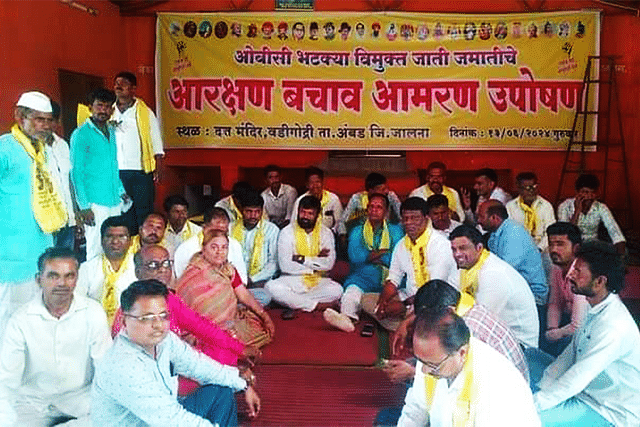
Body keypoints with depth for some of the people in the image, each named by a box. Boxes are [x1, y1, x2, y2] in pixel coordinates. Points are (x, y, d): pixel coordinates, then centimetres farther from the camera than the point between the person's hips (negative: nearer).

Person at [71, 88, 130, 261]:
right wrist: (84, 206, -13)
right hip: (95, 203, -6)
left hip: (115, 201, 7)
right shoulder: (81, 134, -7)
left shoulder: (111, 131, 14)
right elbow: (76, 173, -9)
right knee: (96, 250, -4)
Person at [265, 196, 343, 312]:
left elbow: (329, 263, -7)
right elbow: (285, 265, -11)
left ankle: (293, 301, -19)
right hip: (292, 280, -1)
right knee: (271, 287, -31)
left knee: (337, 290, -29)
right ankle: (314, 305, -22)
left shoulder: (325, 233, 6)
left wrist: (302, 259, -13)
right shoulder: (287, 232, 0)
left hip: (317, 282, 1)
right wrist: (316, 260, -7)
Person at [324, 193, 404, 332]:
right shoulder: (357, 231, 19)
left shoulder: (395, 231, 17)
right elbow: (355, 257, 0)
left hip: (389, 279, 1)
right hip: (362, 278, -1)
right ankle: (347, 317, -57)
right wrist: (384, 252, -1)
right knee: (352, 289, -33)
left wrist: (370, 255, -1)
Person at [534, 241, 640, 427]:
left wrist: (535, 403, -25)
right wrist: (541, 389, 1)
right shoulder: (594, 310, 2)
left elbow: (578, 378, -30)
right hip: (584, 394, 9)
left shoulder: (614, 326, -30)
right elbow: (569, 355, 8)